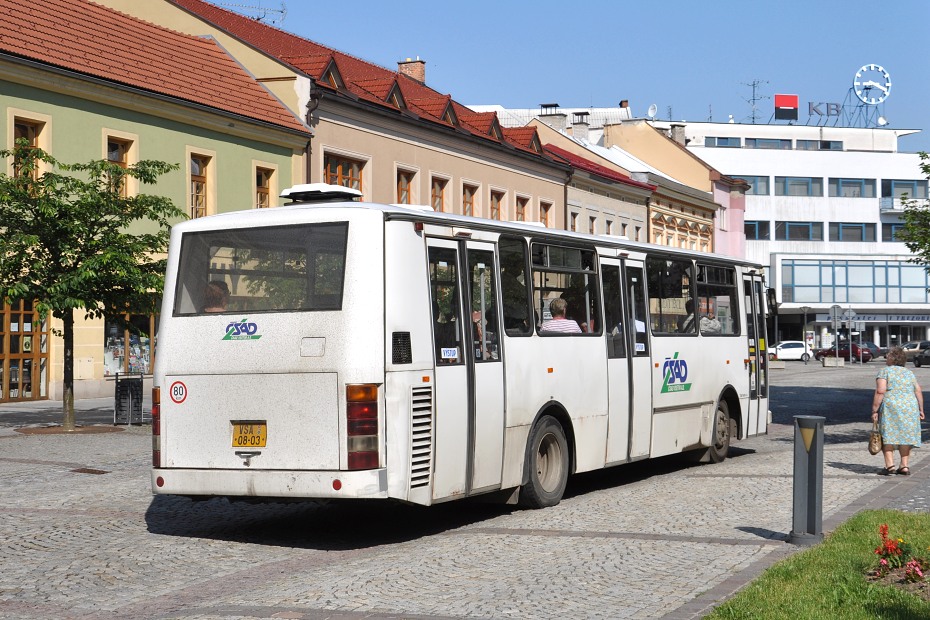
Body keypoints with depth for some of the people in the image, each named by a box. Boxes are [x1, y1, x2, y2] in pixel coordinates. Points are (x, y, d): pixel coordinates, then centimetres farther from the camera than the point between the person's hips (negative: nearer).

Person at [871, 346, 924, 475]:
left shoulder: (884, 371, -1)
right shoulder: (909, 373, 16)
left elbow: (880, 391, -11)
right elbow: (918, 392, 10)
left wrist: (874, 410, -10)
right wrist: (920, 410, 16)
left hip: (891, 407, -5)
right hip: (910, 408, 5)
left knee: (887, 436, 0)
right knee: (905, 436, 10)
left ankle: (890, 465, -11)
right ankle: (904, 466, 5)